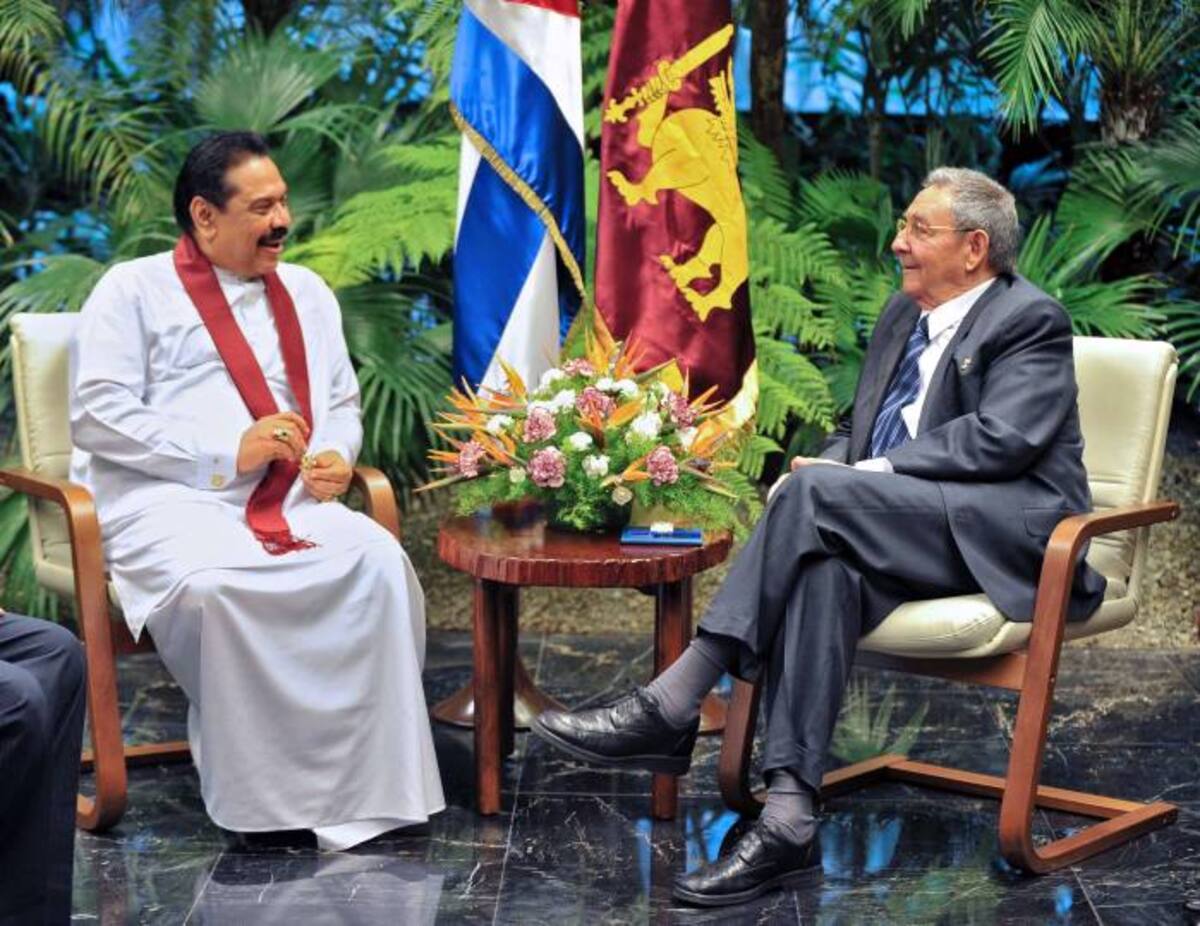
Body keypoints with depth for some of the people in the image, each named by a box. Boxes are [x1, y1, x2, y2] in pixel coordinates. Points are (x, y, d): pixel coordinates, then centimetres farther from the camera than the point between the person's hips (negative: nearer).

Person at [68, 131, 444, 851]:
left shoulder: (306, 292, 22)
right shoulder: (133, 291, 5)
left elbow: (342, 404, 25)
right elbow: (98, 414, -6)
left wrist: (335, 455, -1)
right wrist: (229, 451, -14)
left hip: (288, 499, 5)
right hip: (166, 502, -4)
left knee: (378, 560, -28)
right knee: (213, 584, -38)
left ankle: (373, 780, -23)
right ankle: (262, 797, -25)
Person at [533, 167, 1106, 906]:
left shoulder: (1031, 320, -4)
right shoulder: (905, 314, 20)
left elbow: (1002, 439, -18)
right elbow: (862, 434, 23)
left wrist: (856, 477, -20)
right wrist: (827, 470, -2)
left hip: (1010, 532, -6)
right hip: (908, 530, 6)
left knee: (819, 493, -29)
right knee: (826, 569, -30)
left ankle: (670, 710, -29)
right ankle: (789, 823, -40)